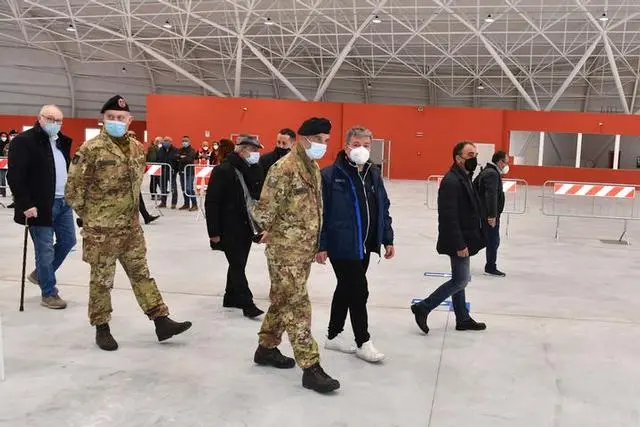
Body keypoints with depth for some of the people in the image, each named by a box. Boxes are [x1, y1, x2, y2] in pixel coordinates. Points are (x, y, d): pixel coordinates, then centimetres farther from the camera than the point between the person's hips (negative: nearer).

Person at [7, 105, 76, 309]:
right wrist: (26, 205, -21)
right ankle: (49, 294, 13)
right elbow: (15, 176, -17)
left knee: (68, 241, 15)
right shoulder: (23, 141, -11)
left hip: (63, 202, 8)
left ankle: (40, 274, 36)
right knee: (45, 250, 0)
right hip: (41, 205, -8)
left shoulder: (62, 141, 13)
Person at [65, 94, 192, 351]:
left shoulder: (137, 149, 7)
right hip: (101, 229, -6)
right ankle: (102, 328, 21)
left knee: (141, 274, 12)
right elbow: (73, 188, -10)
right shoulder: (91, 149, -14)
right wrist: (89, 214, -2)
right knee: (102, 279, 6)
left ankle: (161, 321, 16)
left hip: (131, 225, 6)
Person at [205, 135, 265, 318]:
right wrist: (214, 232, -16)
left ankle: (231, 297, 30)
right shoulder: (223, 171, -14)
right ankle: (247, 304, 2)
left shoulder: (256, 170, 4)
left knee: (238, 264, 16)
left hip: (248, 227, 7)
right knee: (237, 265, -3)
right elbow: (211, 203, -14)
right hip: (229, 229, -6)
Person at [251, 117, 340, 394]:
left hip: (304, 248, 9)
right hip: (286, 250, -9)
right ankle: (311, 368, -1)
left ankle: (266, 348, 35)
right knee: (298, 306, -5)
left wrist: (314, 244, 16)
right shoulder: (285, 168, -18)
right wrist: (274, 232, 0)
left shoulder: (314, 168, 11)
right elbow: (264, 210, -18)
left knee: (282, 301, 19)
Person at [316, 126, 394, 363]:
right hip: (342, 246, -7)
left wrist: (387, 239, 12)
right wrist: (321, 245, -15)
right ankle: (363, 342, 14)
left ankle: (333, 336, 31)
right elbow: (321, 212, -14)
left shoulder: (374, 174, 10)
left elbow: (383, 208, 15)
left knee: (346, 290, 17)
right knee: (359, 292, -2)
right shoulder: (331, 175, -12)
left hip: (364, 245, 7)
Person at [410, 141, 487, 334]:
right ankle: (422, 308, 3)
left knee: (459, 279, 16)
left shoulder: (464, 178, 11)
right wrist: (459, 244, -23)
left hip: (463, 240, 10)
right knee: (461, 280, -4)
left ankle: (463, 319, 27)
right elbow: (449, 217, -24)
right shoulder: (451, 182, -20)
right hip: (458, 242, -10)